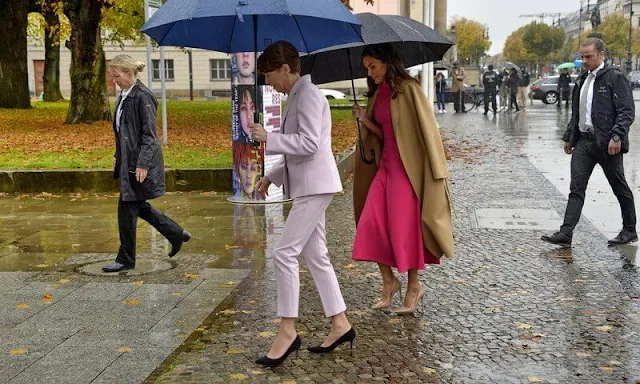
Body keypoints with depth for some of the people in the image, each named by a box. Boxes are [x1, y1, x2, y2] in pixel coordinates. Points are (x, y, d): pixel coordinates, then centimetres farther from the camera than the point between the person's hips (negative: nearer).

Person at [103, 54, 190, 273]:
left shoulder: (143, 97, -15)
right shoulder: (124, 96, 13)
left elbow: (149, 134, -18)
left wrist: (143, 164, -21)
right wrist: (117, 155, 19)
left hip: (139, 161, -10)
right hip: (127, 160, 10)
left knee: (127, 208, -3)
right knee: (138, 205, 15)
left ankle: (126, 259, 10)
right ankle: (177, 234, 28)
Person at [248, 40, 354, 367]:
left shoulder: (307, 95, -11)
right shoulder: (297, 97, 19)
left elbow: (309, 143, -22)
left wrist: (269, 138, -18)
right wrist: (272, 176, 17)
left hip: (314, 186, -10)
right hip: (307, 186, 10)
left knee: (284, 252, -12)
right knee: (316, 256, 10)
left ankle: (287, 330, -6)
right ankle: (340, 324, 17)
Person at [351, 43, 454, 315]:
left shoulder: (408, 89, -11)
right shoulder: (378, 93, 12)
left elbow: (426, 127, -12)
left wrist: (434, 170, -14)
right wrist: (364, 120, -3)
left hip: (406, 167, -7)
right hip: (385, 165, 7)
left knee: (405, 228, 1)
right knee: (370, 225, 0)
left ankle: (414, 287, 18)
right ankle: (389, 281, 17)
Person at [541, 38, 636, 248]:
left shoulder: (615, 78, -8)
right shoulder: (581, 81, 15)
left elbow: (627, 111, -13)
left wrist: (616, 137, -21)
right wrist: (569, 137, 18)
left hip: (607, 143, -6)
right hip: (583, 142, 6)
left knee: (620, 188, 9)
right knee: (576, 189, -1)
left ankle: (629, 231, 24)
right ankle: (565, 234, -4)